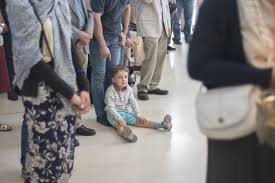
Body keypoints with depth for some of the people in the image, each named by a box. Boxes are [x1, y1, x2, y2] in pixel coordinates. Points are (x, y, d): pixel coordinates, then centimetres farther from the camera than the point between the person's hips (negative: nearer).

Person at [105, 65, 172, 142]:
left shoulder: (128, 89, 1)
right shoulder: (110, 91, -18)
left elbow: (133, 102, 5)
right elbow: (111, 107, -23)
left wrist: (138, 115, -6)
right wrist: (119, 118, -35)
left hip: (126, 112, 6)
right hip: (114, 114, -6)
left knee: (139, 121, -8)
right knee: (119, 124, -37)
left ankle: (161, 125, -19)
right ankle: (123, 132, -71)